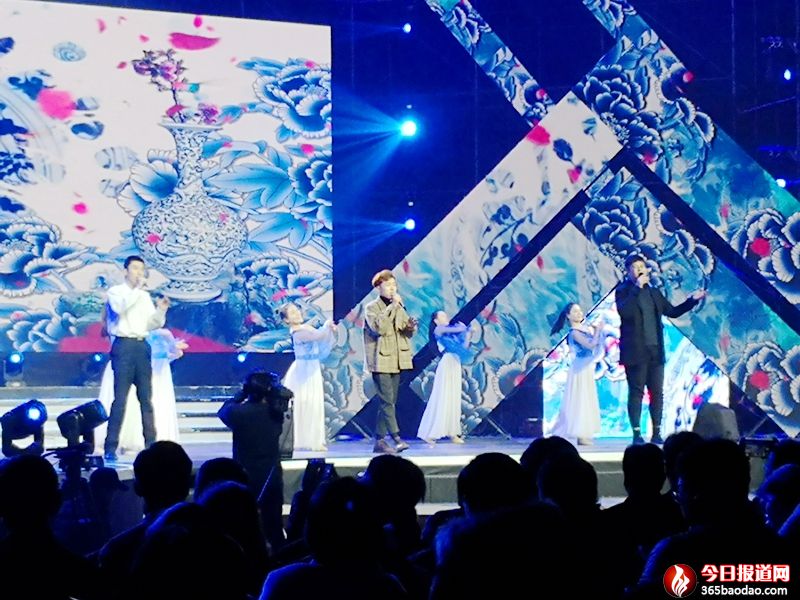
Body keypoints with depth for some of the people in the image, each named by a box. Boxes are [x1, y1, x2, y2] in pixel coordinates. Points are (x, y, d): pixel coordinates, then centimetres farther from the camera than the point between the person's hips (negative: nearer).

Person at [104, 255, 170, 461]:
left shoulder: (145, 296, 17)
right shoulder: (115, 291, 3)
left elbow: (153, 325, 15)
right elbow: (120, 307, -19)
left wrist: (161, 310, -2)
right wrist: (137, 288, -21)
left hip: (142, 346, 5)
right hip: (124, 346, -5)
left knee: (146, 398, 5)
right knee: (120, 399, -9)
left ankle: (151, 443, 8)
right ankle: (111, 447, -8)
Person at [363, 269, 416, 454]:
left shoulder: (399, 307, 15)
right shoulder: (371, 308, -4)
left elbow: (408, 332, 13)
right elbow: (379, 327, -21)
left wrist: (410, 327, -10)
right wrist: (392, 307, -20)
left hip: (396, 360, 7)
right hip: (380, 361, -7)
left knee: (387, 402, 7)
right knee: (387, 401, -14)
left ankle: (380, 441, 11)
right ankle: (397, 439, -22)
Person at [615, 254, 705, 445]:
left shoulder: (654, 292, 16)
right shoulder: (623, 291, -1)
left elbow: (672, 312, 23)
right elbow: (624, 311, -20)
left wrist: (692, 300, 13)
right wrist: (637, 287, -19)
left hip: (655, 351, 6)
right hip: (636, 352, -6)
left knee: (657, 392, 6)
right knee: (636, 392, -5)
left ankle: (656, 433, 12)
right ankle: (637, 434, -2)